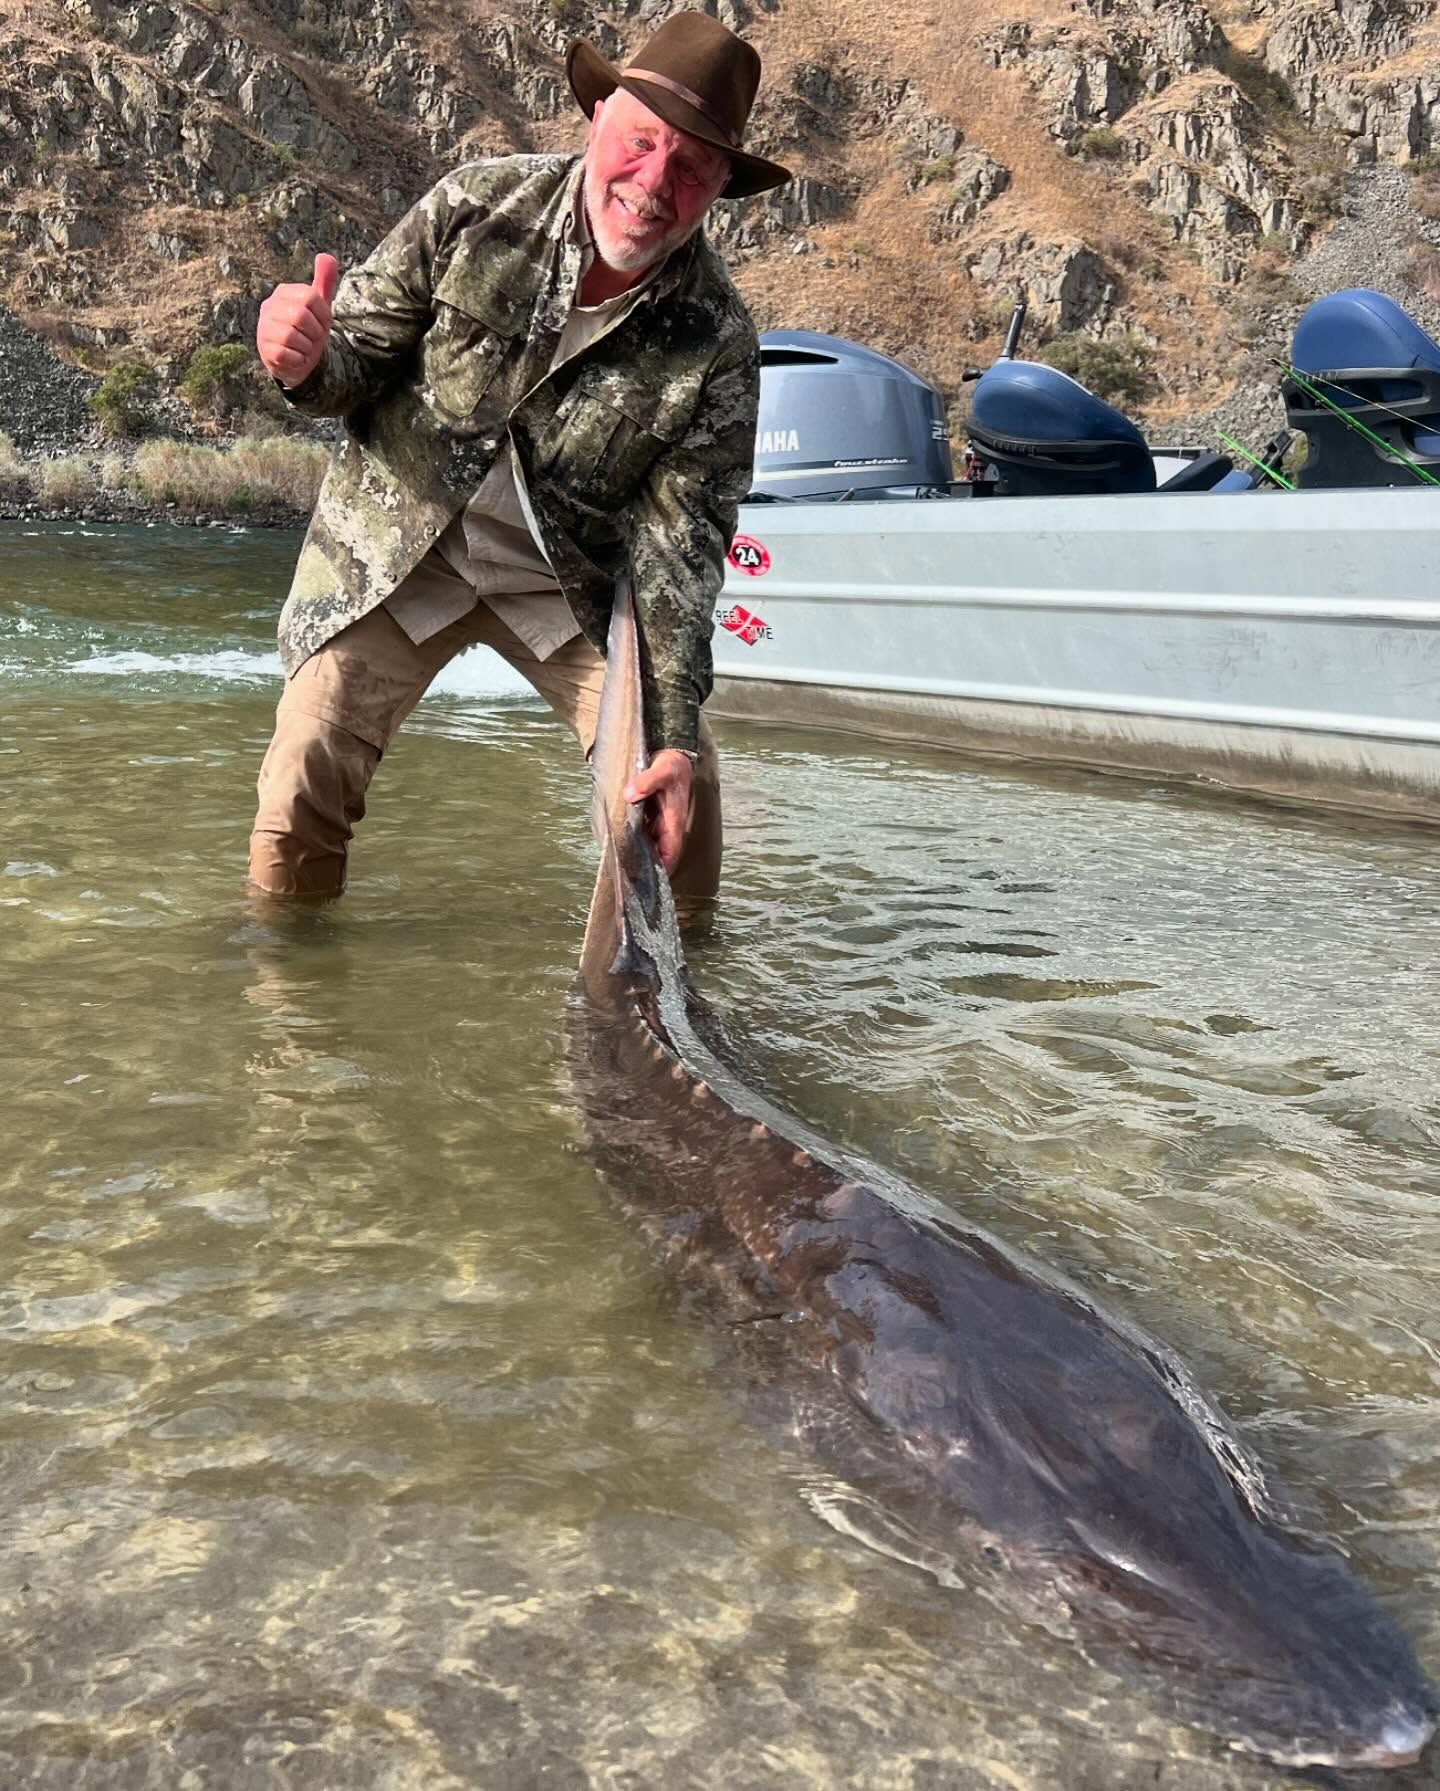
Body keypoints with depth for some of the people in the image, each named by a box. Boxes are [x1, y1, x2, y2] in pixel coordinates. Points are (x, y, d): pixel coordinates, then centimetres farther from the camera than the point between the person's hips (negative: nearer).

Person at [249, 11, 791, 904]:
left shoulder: (718, 342, -16)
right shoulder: (477, 206, -16)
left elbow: (679, 537, -14)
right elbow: (360, 364, -8)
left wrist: (676, 731, -22)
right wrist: (307, 361, -34)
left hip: (570, 581, 1)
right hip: (393, 548, 0)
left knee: (681, 792, -7)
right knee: (301, 796, -9)